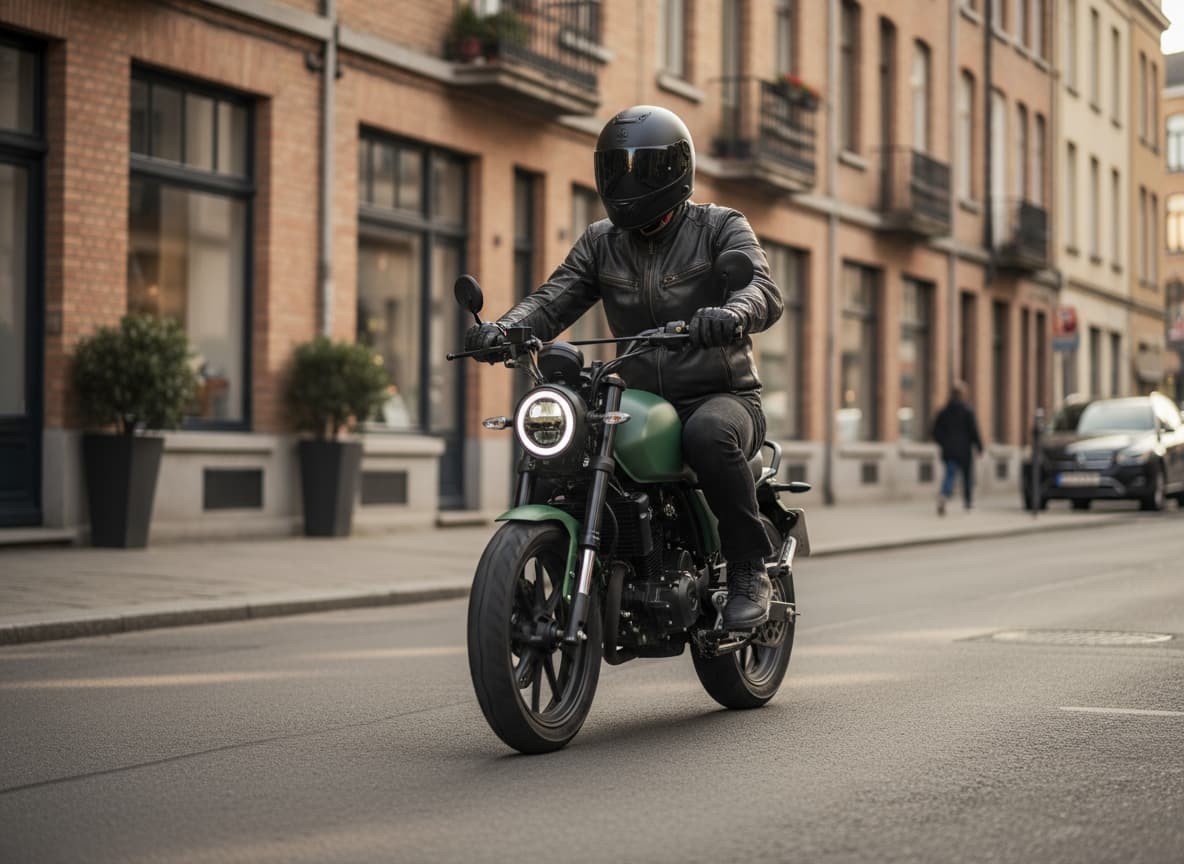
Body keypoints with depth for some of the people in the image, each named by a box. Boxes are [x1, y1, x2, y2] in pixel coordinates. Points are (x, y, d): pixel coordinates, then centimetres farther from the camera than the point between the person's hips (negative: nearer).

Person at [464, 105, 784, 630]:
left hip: (722, 397, -4)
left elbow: (764, 291, -18)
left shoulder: (721, 227, 0)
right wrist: (504, 328, -23)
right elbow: (553, 300, 0)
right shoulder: (601, 242, 13)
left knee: (708, 435, -38)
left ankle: (750, 572, -22)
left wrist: (731, 315, -43)